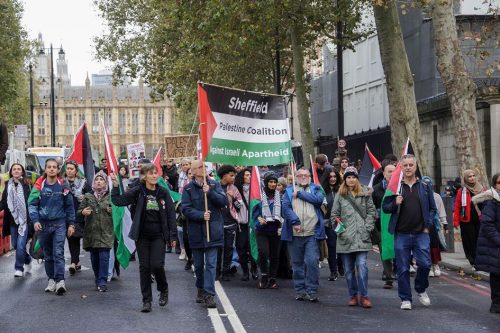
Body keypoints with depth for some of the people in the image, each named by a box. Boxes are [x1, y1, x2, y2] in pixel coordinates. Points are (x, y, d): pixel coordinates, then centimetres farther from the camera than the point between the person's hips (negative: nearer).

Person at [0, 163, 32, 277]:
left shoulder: (27, 184, -5)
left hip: (24, 220, -5)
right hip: (13, 220, 5)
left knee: (21, 244, -9)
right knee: (15, 245, 13)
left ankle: (19, 268, 3)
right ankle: (27, 260, 36)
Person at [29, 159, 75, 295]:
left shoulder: (63, 185, 1)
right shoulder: (39, 185, 0)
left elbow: (69, 206, 8)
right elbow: (32, 204, 0)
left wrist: (71, 224, 5)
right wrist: (35, 220, -13)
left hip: (59, 223, -2)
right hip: (43, 224, 2)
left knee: (58, 253, -12)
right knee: (48, 254, 10)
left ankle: (60, 281, -18)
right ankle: (51, 280, 19)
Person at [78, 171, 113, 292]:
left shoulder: (110, 197, 6)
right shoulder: (88, 197, 10)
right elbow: (79, 211, 11)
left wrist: (112, 211, -9)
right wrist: (83, 212, -11)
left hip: (106, 232, -2)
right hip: (91, 231, 2)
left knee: (104, 256, -11)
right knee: (94, 257, 6)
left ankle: (102, 282, -9)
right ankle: (99, 280, 21)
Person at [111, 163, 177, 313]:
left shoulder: (163, 193, 0)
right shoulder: (137, 192, -2)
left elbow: (171, 214, 2)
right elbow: (118, 201, -5)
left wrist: (173, 236, -1)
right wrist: (115, 185, -17)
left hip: (158, 236, 0)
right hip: (142, 236, 0)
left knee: (157, 265, -11)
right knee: (144, 267, 3)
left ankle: (163, 289, 19)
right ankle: (146, 300, 11)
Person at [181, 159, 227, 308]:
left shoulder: (214, 184, 3)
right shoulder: (188, 188, 0)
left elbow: (224, 201, -6)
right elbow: (186, 209, -7)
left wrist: (210, 192, -18)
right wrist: (201, 215, -20)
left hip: (213, 230, -1)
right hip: (196, 231, 1)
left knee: (211, 263, -7)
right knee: (198, 264, 13)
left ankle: (209, 294, -10)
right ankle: (201, 289, 32)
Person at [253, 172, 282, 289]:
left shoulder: (279, 196, 8)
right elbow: (254, 212, 2)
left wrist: (282, 222, -3)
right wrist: (259, 219, -15)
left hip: (275, 230, 3)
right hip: (262, 230, -3)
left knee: (275, 255, 5)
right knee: (263, 252, -20)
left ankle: (272, 278, 18)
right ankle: (264, 275, -1)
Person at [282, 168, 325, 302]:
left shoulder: (315, 189, 14)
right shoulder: (289, 191, 14)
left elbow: (319, 199, -8)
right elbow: (286, 207, -1)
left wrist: (300, 194, -4)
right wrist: (295, 221, -15)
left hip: (312, 233, -1)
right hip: (295, 234, 1)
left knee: (312, 261, -10)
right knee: (297, 263, 6)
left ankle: (312, 291, -3)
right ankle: (299, 290, 15)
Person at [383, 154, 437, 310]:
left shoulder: (424, 187, 7)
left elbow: (432, 208, 11)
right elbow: (385, 207, 6)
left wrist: (428, 226, 0)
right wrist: (395, 203, -14)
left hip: (421, 233, 0)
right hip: (401, 234, 0)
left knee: (425, 264, -6)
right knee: (403, 268, 2)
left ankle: (421, 290, 21)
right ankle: (405, 299, 13)